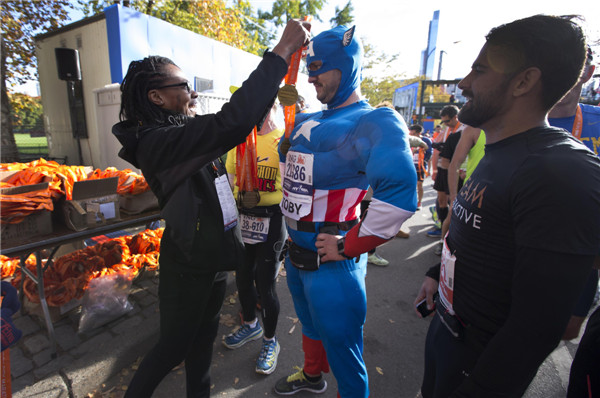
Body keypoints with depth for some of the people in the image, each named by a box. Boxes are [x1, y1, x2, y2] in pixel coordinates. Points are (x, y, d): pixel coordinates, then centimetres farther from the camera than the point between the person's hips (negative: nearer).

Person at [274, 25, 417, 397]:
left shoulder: (374, 123, -19)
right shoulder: (307, 122, 8)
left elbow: (398, 196, -33)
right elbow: (288, 163, 25)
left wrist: (348, 247, -23)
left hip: (331, 263, -8)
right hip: (297, 252, 9)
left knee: (341, 348, 11)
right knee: (310, 323, 30)